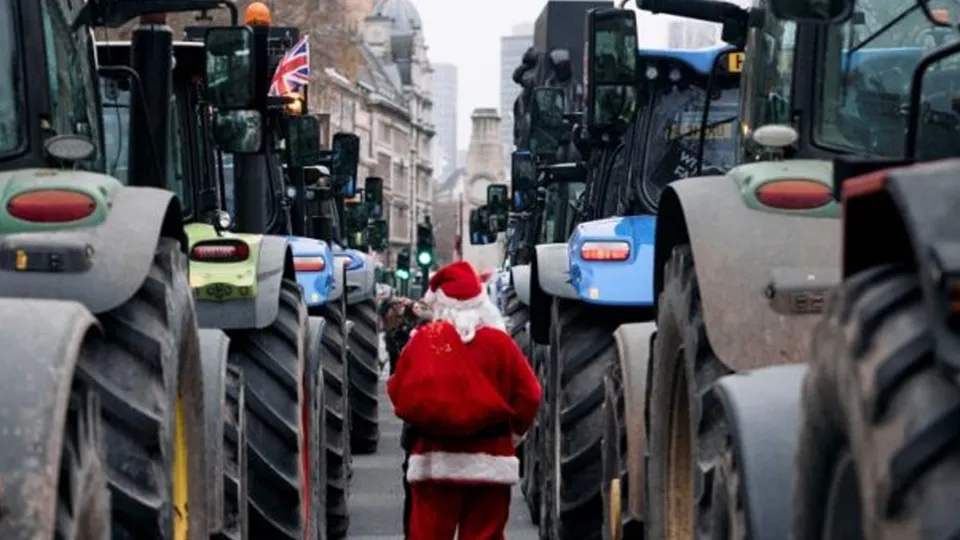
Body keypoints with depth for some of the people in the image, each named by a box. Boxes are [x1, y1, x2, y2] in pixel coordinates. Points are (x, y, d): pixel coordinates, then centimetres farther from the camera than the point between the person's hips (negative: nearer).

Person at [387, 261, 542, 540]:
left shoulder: (423, 340, -2)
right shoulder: (498, 342, -2)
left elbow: (399, 394, 3)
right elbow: (528, 395, 0)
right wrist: (512, 433, 15)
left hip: (434, 458, 0)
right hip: (490, 459, 0)